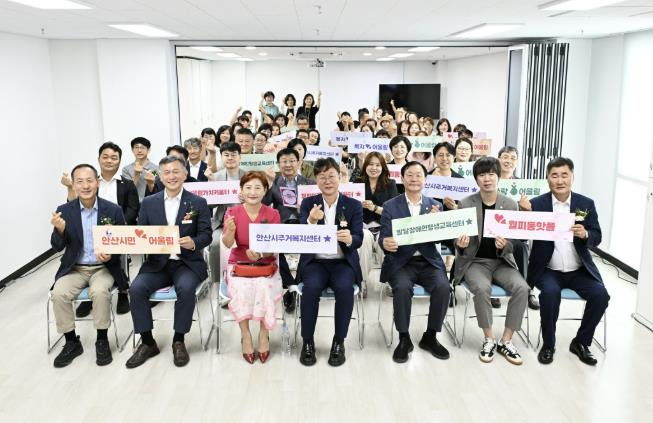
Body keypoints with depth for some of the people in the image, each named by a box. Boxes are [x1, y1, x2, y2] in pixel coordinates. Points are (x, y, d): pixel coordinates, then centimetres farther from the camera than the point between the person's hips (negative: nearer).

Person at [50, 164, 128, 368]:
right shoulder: (64, 211, -1)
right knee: (59, 293, -24)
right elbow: (57, 247, -2)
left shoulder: (113, 210, -5)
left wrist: (110, 255, -21)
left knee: (99, 291, -31)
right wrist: (60, 229, -23)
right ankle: (71, 342, -4)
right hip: (74, 268, 2)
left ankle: (102, 340, -10)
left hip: (104, 267, -2)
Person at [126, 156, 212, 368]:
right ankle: (147, 342, -6)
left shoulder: (198, 203, 2)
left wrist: (193, 242, -25)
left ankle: (178, 341, -12)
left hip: (187, 263, -2)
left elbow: (206, 235, -3)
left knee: (186, 288, -33)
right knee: (136, 288, -23)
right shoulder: (149, 203, 9)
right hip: (157, 263, 3)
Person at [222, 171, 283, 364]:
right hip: (239, 264, 0)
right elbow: (227, 244, -12)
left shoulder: (273, 214, -3)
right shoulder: (232, 212, -3)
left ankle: (264, 333, -10)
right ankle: (245, 334, -13)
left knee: (265, 289, -29)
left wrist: (260, 254, -26)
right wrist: (230, 231, -33)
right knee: (241, 290, -29)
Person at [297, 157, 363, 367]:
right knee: (311, 287, -30)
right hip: (315, 261, 0)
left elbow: (359, 239, -7)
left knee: (345, 288, -30)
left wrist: (349, 238, -32)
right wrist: (311, 221, -28)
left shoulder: (354, 205, 3)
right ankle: (307, 342, -13)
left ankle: (339, 342, -12)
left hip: (343, 262, 0)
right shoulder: (308, 203, 5)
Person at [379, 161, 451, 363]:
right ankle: (404, 338, -11)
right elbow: (384, 237, -6)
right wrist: (385, 243, -30)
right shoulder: (390, 206, 2)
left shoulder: (436, 206, 8)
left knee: (443, 286, -25)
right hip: (401, 262, -2)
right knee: (402, 287, -31)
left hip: (428, 261, 2)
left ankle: (430, 336, -4)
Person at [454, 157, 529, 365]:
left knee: (522, 287, -25)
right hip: (475, 261, -2)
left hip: (502, 261, 2)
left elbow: (515, 242, 1)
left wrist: (504, 245, -23)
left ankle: (506, 340, -9)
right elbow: (458, 240, -2)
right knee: (482, 288, -32)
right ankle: (489, 339, -11)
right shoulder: (465, 204, -5)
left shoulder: (511, 205, -1)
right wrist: (461, 244, -26)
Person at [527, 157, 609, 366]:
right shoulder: (537, 204, -3)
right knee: (550, 292, -31)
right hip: (548, 270, -2)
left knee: (601, 295, -20)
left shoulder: (586, 204, 3)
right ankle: (548, 344, -8)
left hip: (579, 270, 3)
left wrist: (584, 234, -20)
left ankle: (581, 342, 4)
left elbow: (597, 237, 3)